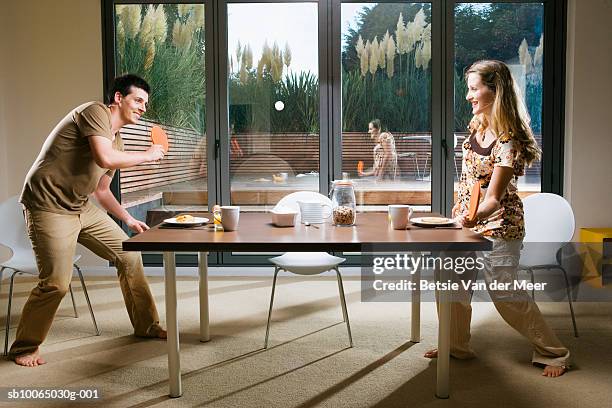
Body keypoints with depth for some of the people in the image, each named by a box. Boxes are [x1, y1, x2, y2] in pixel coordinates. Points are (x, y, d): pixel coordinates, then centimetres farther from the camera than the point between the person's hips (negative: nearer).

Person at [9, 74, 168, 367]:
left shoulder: (116, 142, 15)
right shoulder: (95, 112, -12)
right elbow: (104, 158, -29)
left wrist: (128, 219, 18)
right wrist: (147, 155, -14)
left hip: (81, 208, 9)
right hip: (49, 207, -9)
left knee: (129, 255, 6)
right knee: (56, 283, -11)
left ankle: (146, 326, 20)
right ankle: (24, 347, 14)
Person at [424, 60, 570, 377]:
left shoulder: (509, 141, -21)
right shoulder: (477, 125, 2)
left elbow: (493, 197, -26)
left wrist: (474, 216, -44)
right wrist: (459, 208, 17)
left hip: (498, 223, -8)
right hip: (468, 217, 8)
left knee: (505, 294, -3)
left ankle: (554, 353, 16)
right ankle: (457, 346, 25)